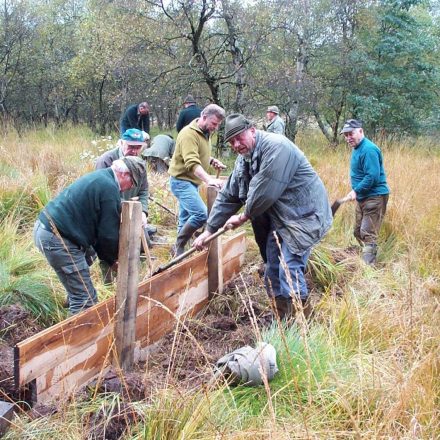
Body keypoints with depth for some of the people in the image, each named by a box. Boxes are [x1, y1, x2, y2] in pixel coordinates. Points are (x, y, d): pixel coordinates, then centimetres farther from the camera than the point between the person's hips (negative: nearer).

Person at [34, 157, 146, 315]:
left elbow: (95, 225, 24)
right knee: (85, 299, -8)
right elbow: (109, 233, -10)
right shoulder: (110, 189, -14)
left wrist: (109, 258, 23)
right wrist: (111, 259, 10)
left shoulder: (99, 177, 19)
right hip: (57, 238, -11)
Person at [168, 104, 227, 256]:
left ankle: (178, 249, 22)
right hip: (181, 181, -10)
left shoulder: (205, 132, 9)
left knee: (186, 218, 13)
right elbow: (192, 163, -34)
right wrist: (209, 179, -47)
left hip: (191, 181, 10)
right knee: (201, 214, -20)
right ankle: (179, 246, -8)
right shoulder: (189, 134, -21)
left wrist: (212, 160, 3)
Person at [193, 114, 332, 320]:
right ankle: (283, 321, 25)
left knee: (290, 271, -12)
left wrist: (244, 217, -7)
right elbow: (227, 196, 13)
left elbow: (264, 193, -25)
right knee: (273, 271, 12)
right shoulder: (243, 160, 8)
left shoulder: (275, 147, -23)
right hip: (279, 218, 10)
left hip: (303, 216, -10)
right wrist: (209, 230, 11)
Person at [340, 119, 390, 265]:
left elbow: (373, 176, -26)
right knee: (358, 232, 18)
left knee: (368, 234, -11)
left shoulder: (368, 150, -20)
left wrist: (356, 190, -21)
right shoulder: (357, 148, 12)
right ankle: (368, 258, 32)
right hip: (362, 197, 11)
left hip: (375, 197, -11)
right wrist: (357, 192, 13)